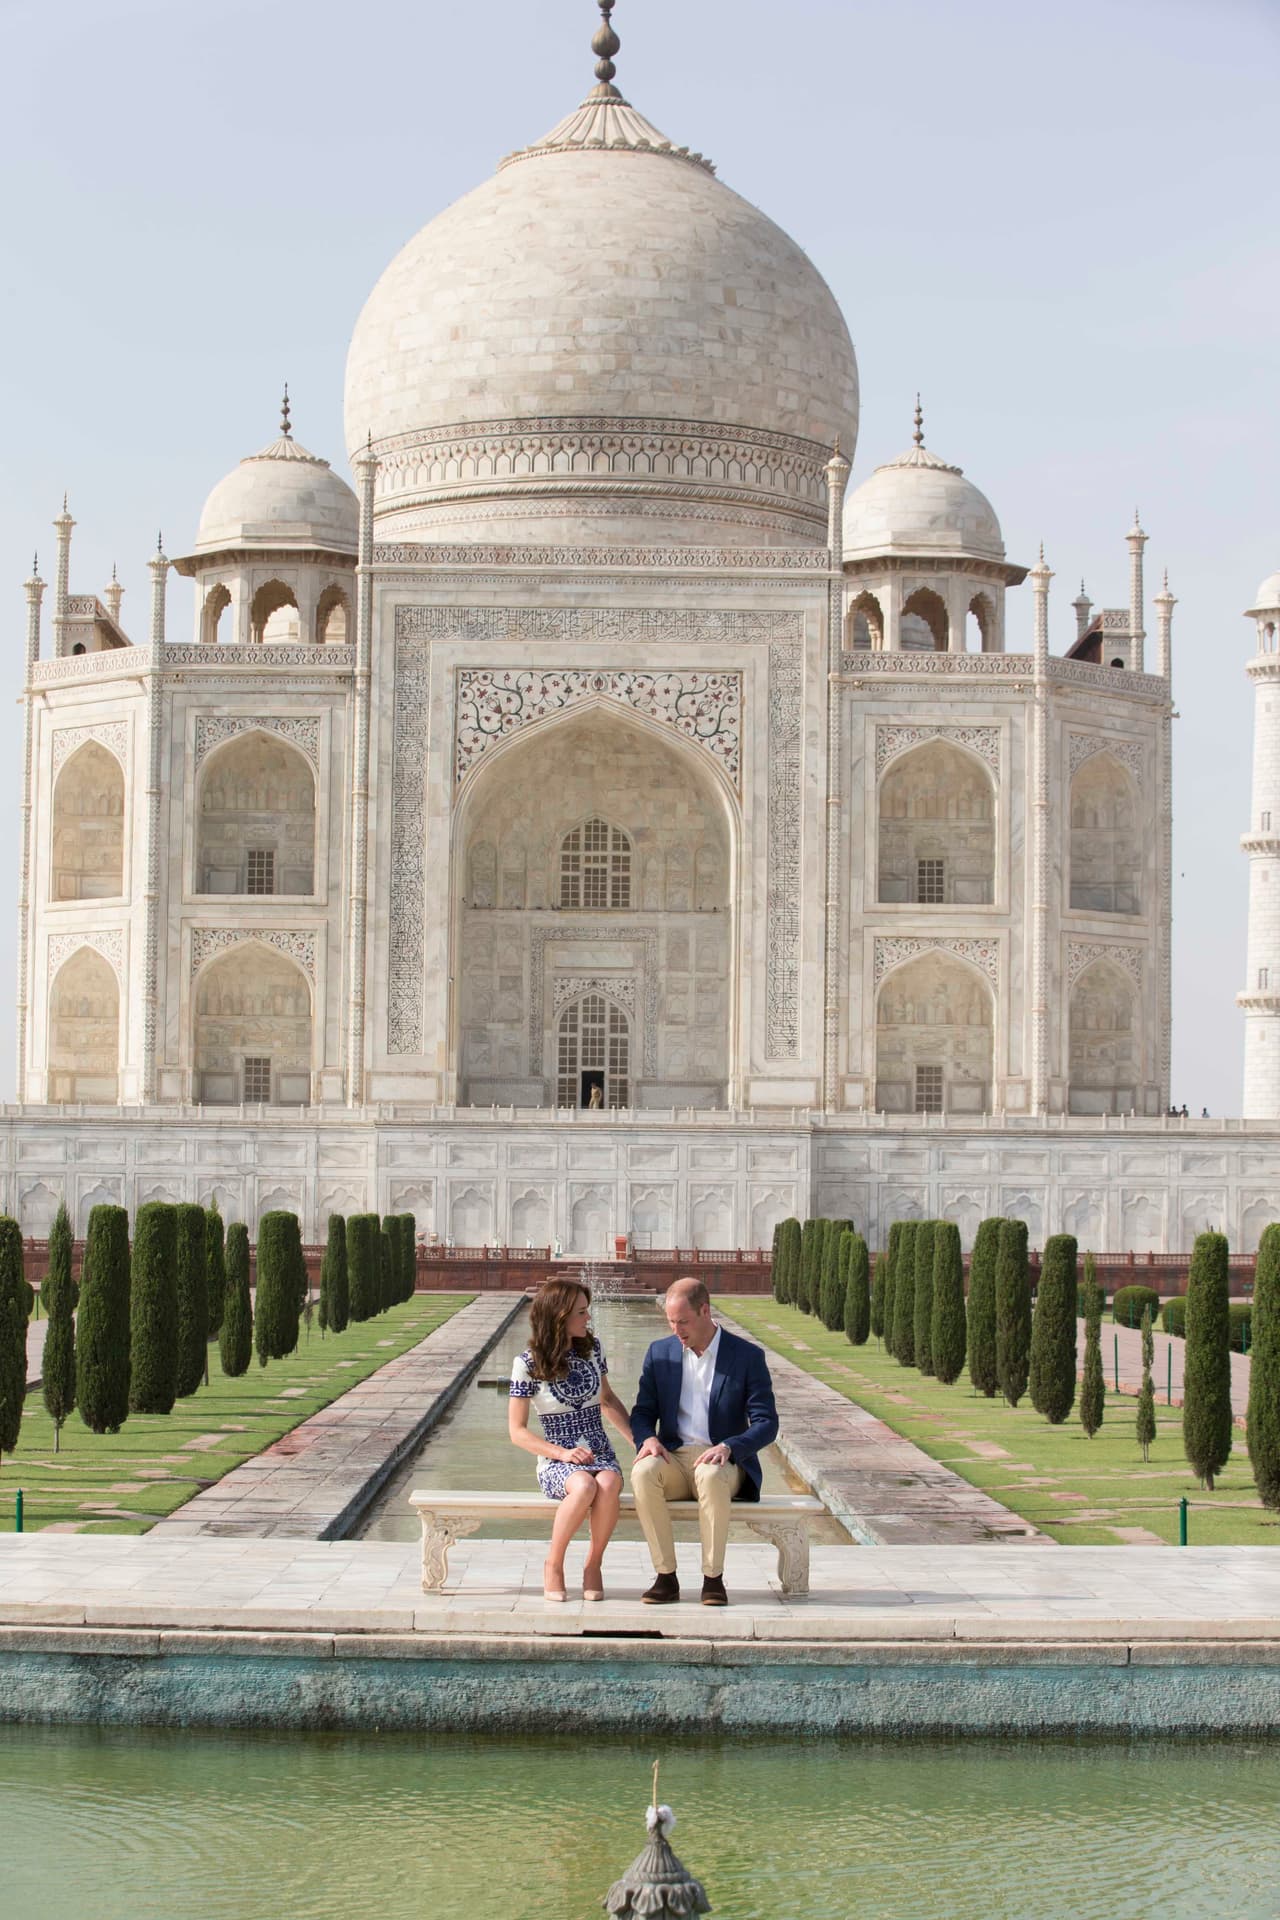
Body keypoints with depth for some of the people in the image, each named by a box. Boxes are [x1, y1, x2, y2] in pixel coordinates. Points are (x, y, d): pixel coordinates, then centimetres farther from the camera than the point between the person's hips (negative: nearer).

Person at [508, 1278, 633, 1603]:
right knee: (584, 1486, -38)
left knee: (608, 1484, -35)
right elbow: (517, 1431, -3)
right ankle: (553, 1564, -17)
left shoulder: (591, 1347, 7)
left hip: (601, 1456, 3)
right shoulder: (528, 1363, -6)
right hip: (556, 1463, -3)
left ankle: (593, 1564, -16)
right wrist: (562, 1453, -16)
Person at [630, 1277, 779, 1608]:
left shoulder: (748, 1356, -1)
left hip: (723, 1461, -3)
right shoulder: (660, 1353, 9)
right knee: (643, 1472, -33)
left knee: (710, 1475, -39)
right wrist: (647, 1438, -13)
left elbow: (766, 1424, -5)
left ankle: (713, 1578, -29)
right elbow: (643, 1412, 11)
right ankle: (665, 1576, -27)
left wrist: (728, 1447, -24)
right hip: (674, 1459, 3)